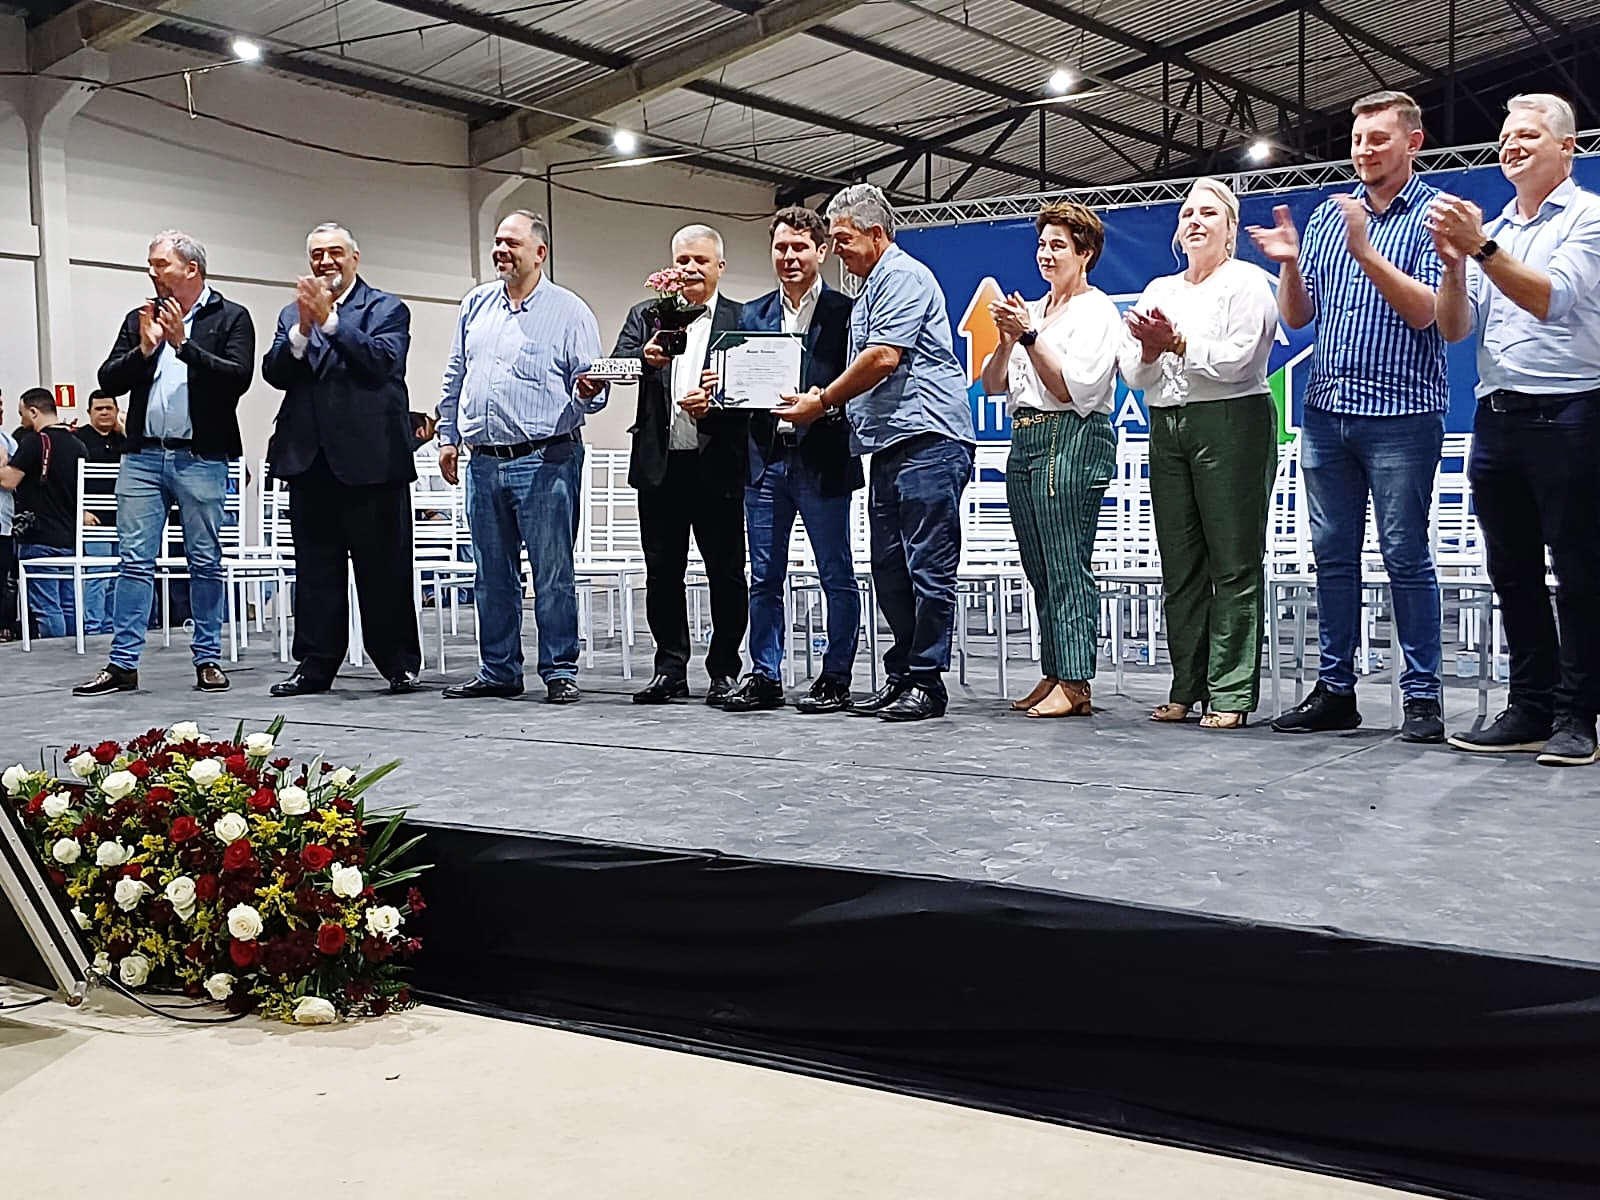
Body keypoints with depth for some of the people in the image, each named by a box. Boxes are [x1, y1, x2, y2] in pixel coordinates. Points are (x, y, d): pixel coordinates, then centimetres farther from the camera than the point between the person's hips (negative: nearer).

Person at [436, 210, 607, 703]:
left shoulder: (569, 311, -1)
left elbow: (590, 388, -3)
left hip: (545, 461, -5)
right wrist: (448, 436, 17)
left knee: (552, 572, -4)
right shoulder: (476, 305, 13)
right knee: (493, 574, 11)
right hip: (483, 460, 5)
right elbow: (455, 377, 20)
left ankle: (560, 671, 5)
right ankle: (498, 671, 20)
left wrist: (588, 393, -25)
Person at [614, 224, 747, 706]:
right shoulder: (646, 315, 11)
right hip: (660, 464, 2)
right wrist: (646, 358, -26)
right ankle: (670, 670, 17)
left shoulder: (742, 319, 5)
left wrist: (715, 403, -22)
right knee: (662, 572, 7)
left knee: (726, 573, 3)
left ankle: (724, 671, 13)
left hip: (718, 463, -2)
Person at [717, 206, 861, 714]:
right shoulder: (753, 315, 14)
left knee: (837, 576, 3)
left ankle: (835, 678, 12)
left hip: (822, 459, -4)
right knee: (764, 577, 9)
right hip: (766, 459, 5)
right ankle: (764, 676, 17)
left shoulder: (845, 312, -1)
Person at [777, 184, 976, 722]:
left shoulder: (904, 276, -6)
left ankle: (925, 682, -3)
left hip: (928, 440, -10)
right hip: (890, 447, 11)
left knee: (928, 568, -6)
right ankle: (900, 677, 15)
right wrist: (828, 401, 8)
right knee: (890, 571, 10)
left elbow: (884, 359, -16)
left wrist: (822, 402, -6)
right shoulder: (869, 291, 25)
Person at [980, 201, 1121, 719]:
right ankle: (1052, 676, 10)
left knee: (1067, 566, -11)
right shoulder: (1031, 311, 21)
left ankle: (1074, 684, -10)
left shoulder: (1097, 312, -1)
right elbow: (993, 385, 15)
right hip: (1024, 439, 8)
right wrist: (1008, 339, -2)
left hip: (1071, 441, -8)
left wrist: (1030, 336, -13)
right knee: (1040, 571, 7)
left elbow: (1072, 389, -11)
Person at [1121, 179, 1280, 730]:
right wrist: (1148, 350, -7)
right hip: (1167, 429, 6)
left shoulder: (1247, 281, 3)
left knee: (1234, 564, -6)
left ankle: (1231, 693, -6)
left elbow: (1238, 359, -11)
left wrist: (1177, 343, -13)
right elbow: (1133, 375, 13)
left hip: (1231, 423, -6)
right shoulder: (1159, 290, 21)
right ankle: (1187, 688, 11)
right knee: (1179, 565, 5)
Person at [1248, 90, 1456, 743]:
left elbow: (1425, 311, -13)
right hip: (1326, 412, 5)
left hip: (1401, 414, -5)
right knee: (1332, 554, 8)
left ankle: (1422, 696, 4)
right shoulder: (1328, 215, 14)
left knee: (1406, 556, -3)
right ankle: (1335, 689, 15)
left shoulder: (1433, 215, -1)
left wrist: (1366, 253, -21)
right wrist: (1289, 264, -7)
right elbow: (1297, 316, 12)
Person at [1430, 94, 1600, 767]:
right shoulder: (1490, 230, 17)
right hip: (1497, 416, 6)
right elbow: (1458, 326, 9)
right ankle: (1530, 708, 15)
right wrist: (1453, 263, -8)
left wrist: (1482, 250, -24)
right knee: (1513, 573, 8)